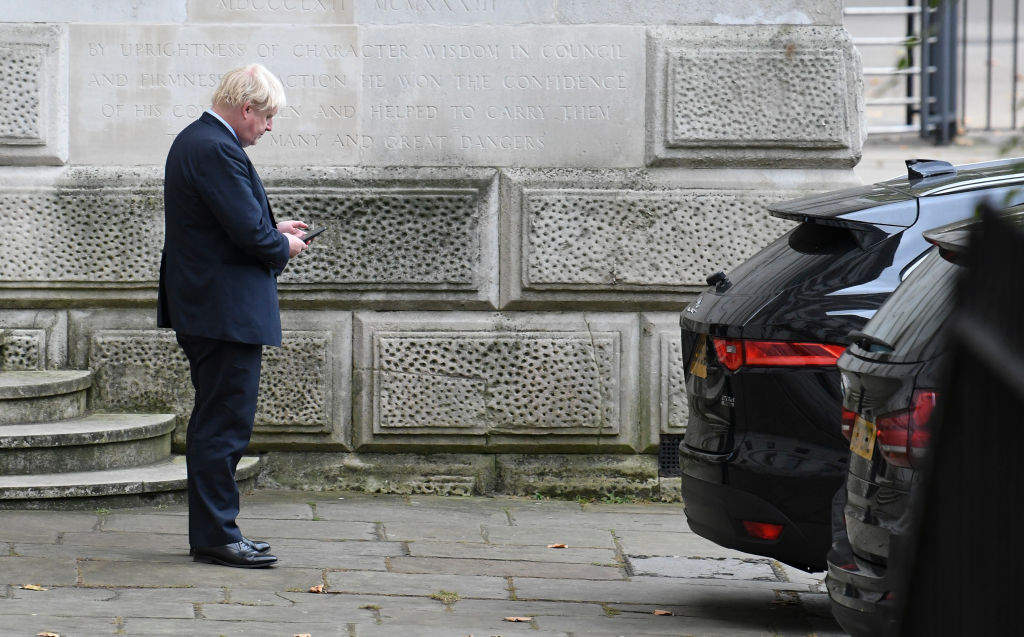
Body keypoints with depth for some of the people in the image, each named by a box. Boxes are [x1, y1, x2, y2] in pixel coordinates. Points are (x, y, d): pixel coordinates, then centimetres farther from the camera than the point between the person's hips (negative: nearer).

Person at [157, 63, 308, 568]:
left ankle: (212, 531, 22)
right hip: (227, 310, -11)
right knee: (225, 424, -7)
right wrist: (283, 247, -4)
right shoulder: (217, 150, -19)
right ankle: (216, 536, -3)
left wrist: (271, 229, 11)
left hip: (204, 308, 11)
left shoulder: (194, 140, 14)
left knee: (215, 425, 15)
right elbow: (249, 232, -23)